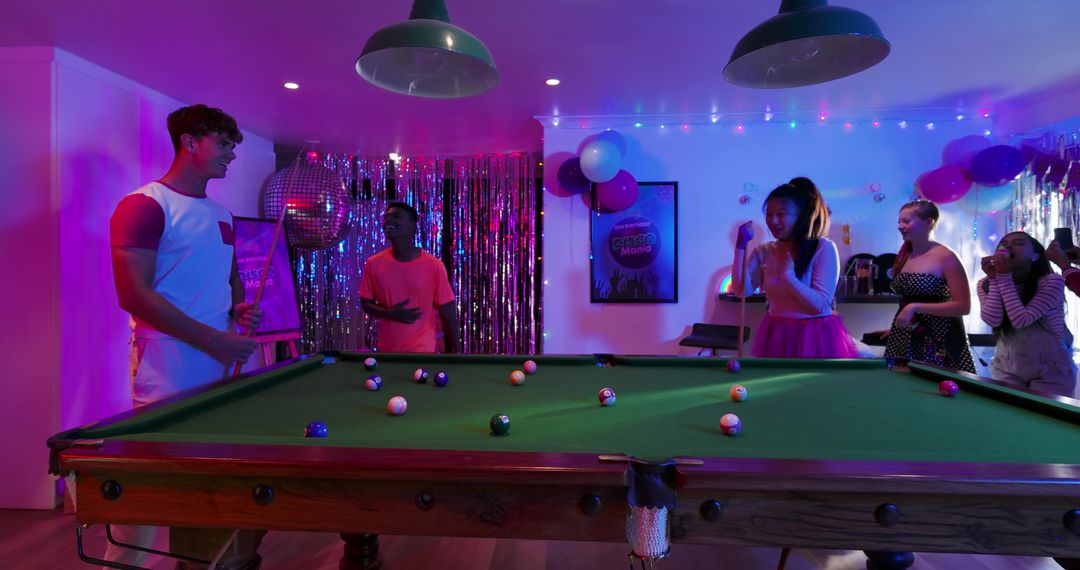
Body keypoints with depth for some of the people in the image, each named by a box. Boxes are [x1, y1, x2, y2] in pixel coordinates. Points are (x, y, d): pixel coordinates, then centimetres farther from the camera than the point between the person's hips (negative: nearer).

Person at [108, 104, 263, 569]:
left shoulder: (222, 214, 14)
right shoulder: (144, 206, -9)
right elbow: (134, 295, -17)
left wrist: (239, 309, 1)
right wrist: (214, 340, -20)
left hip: (223, 368, 8)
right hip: (168, 375, -7)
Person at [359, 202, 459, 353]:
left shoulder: (433, 266, -11)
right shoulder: (374, 264, -4)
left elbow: (447, 311, -5)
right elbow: (365, 303, 5)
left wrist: (452, 351, -1)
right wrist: (390, 314, -15)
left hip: (422, 349, -3)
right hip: (386, 349, 3)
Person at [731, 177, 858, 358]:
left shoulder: (823, 248, -8)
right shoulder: (763, 252, 3)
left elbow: (822, 304, -13)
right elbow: (741, 290, -11)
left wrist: (788, 276, -22)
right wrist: (741, 247, -13)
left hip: (816, 337, -3)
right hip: (777, 336, 3)